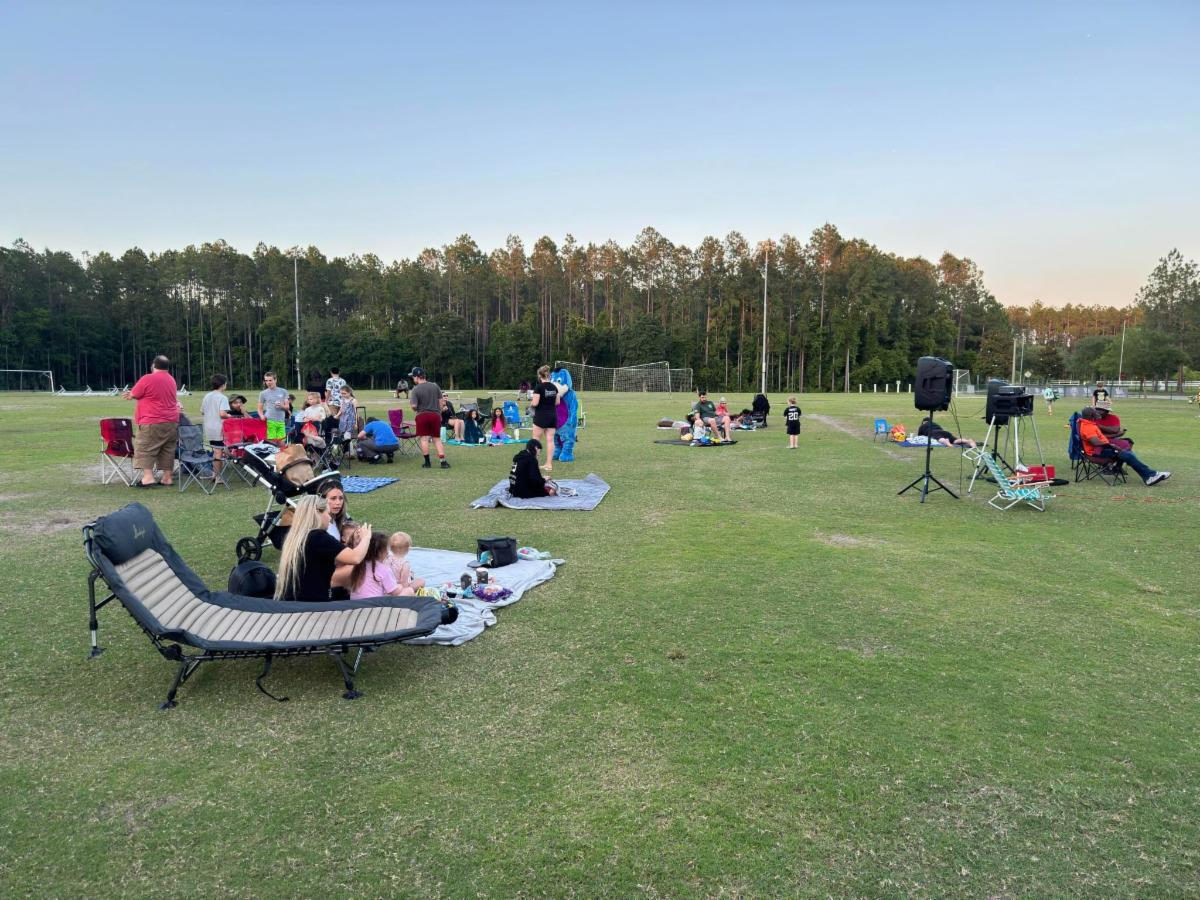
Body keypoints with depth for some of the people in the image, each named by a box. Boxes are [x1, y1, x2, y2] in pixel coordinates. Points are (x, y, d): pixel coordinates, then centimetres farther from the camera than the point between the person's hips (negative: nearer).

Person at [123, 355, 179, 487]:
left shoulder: (147, 379, -10)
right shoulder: (171, 380, 14)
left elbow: (133, 395, -2)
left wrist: (130, 395, 23)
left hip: (152, 423, -7)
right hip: (172, 422, 7)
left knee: (145, 449, -2)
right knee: (168, 451, 8)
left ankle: (148, 477, -12)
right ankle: (167, 478, 8)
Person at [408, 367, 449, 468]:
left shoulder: (415, 390, -10)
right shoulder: (435, 386, 3)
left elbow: (414, 406, -14)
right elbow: (440, 401, 7)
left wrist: (410, 402, 8)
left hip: (422, 415, -4)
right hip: (435, 415, 4)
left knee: (424, 439, 5)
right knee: (437, 439, 9)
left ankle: (427, 462, 7)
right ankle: (443, 461, 1)